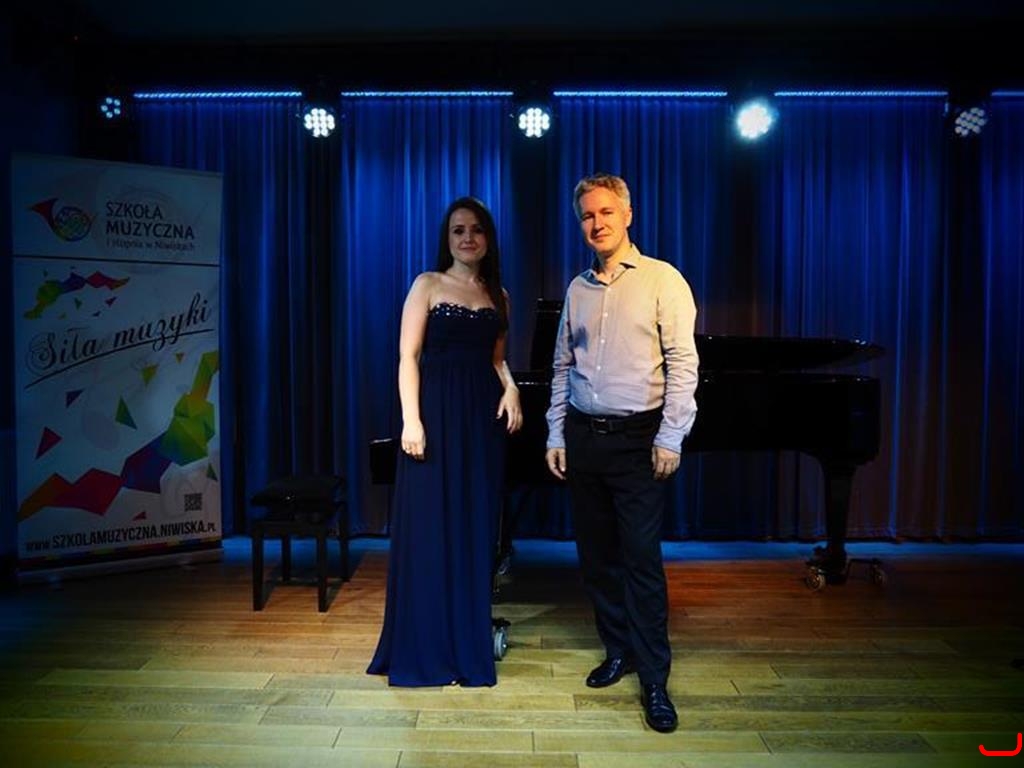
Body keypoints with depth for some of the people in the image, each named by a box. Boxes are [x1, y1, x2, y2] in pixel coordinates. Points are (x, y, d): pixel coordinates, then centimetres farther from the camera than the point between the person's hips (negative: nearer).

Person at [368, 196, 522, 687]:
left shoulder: (497, 294, 13)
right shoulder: (428, 285, 0)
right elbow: (408, 357, -6)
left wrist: (511, 389, -3)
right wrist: (411, 421, -15)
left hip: (484, 417, 4)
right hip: (437, 411, -4)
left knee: (475, 529, 9)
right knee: (429, 529, 1)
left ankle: (470, 642, 23)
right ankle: (425, 648, 16)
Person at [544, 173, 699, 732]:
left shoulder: (662, 280, -3)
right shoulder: (577, 289, 12)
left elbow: (683, 364, -7)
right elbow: (562, 368, 14)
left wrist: (671, 437, -13)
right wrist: (557, 436, 9)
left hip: (637, 437, -5)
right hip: (582, 437, 5)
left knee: (641, 558, -5)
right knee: (595, 554, 12)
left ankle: (654, 680, 8)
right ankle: (618, 650, 29)